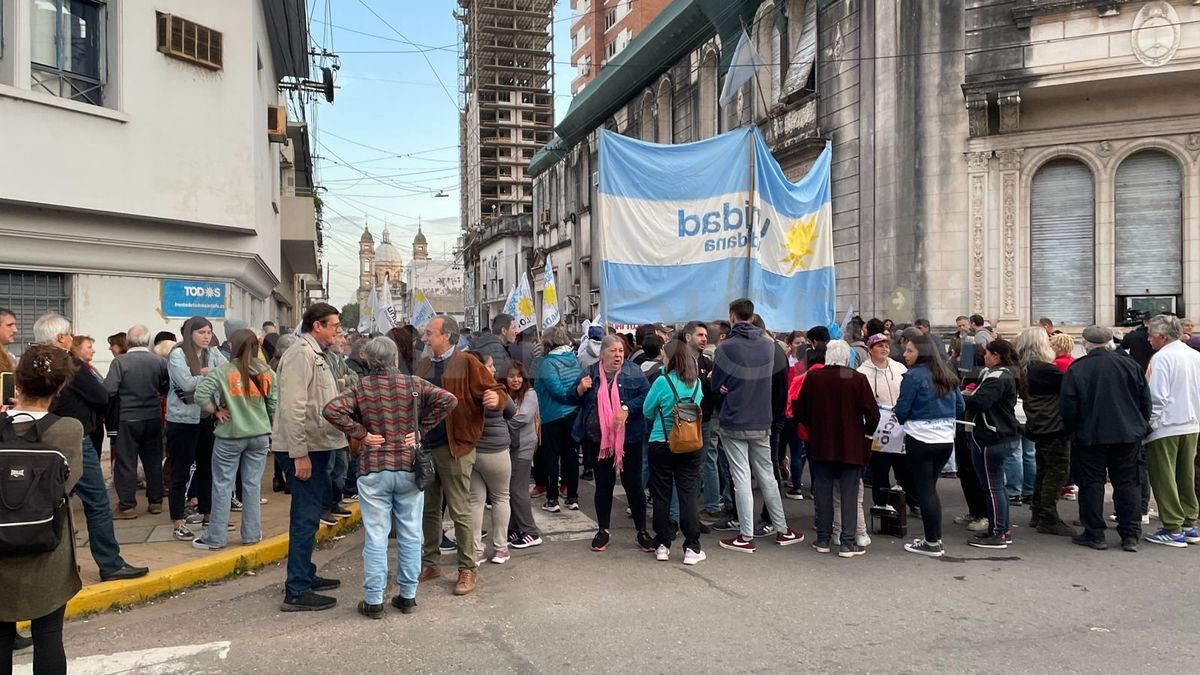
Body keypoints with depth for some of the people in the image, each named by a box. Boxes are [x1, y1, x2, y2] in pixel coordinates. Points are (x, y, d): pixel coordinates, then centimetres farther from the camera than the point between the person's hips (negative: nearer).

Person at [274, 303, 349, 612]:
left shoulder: (316, 354, 16)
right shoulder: (301, 354, -15)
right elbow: (293, 408, -23)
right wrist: (300, 454, -24)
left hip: (316, 446, 10)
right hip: (304, 450, -10)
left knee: (310, 514, 18)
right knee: (306, 517, -6)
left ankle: (306, 575, 30)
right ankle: (297, 592, 0)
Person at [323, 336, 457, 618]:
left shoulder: (360, 387, -4)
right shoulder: (413, 384, -3)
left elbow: (331, 409, -18)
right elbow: (449, 400, -10)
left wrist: (360, 433, -8)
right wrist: (421, 428, -3)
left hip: (373, 471, -1)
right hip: (409, 468, 1)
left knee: (375, 537, 5)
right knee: (410, 535, 11)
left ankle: (373, 601, 11)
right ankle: (408, 595, 20)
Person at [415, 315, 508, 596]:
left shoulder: (467, 363, -9)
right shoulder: (424, 364, 11)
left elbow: (496, 391, -11)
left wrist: (497, 399, -32)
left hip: (455, 448, -6)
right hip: (426, 446, 6)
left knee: (460, 512, 1)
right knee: (429, 509, 16)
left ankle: (467, 569, 12)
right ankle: (429, 563, 29)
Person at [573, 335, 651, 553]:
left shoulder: (633, 372, -2)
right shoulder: (591, 373, 5)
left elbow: (647, 395, -10)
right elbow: (575, 399, 13)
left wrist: (627, 408, -22)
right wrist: (580, 389, -8)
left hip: (628, 439, -2)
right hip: (598, 440, 2)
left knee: (633, 484, 5)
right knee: (603, 484, 10)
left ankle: (642, 531, 18)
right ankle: (603, 531, 22)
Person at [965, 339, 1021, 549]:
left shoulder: (997, 377, -17)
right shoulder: (1007, 375, 16)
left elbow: (978, 403, -26)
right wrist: (971, 396, 6)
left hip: (993, 439, -11)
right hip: (1007, 436, 11)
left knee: (992, 486, -4)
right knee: (997, 485, 16)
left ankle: (998, 534, 1)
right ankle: (1003, 531, 23)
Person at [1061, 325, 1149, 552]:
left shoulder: (1076, 370, -10)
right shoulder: (1130, 365, 0)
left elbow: (1068, 408, -10)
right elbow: (1145, 401, 6)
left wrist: (1073, 431, 6)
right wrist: (1142, 426, 19)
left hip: (1090, 436, -3)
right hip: (1128, 434, 3)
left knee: (1091, 484, 5)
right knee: (1127, 483, 10)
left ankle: (1094, 534, 8)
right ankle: (1131, 535, 11)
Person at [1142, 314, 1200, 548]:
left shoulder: (1162, 357, -14)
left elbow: (1157, 396, -18)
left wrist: (1151, 423, -9)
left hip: (1165, 426, -7)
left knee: (1164, 479, 0)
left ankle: (1173, 529, 3)